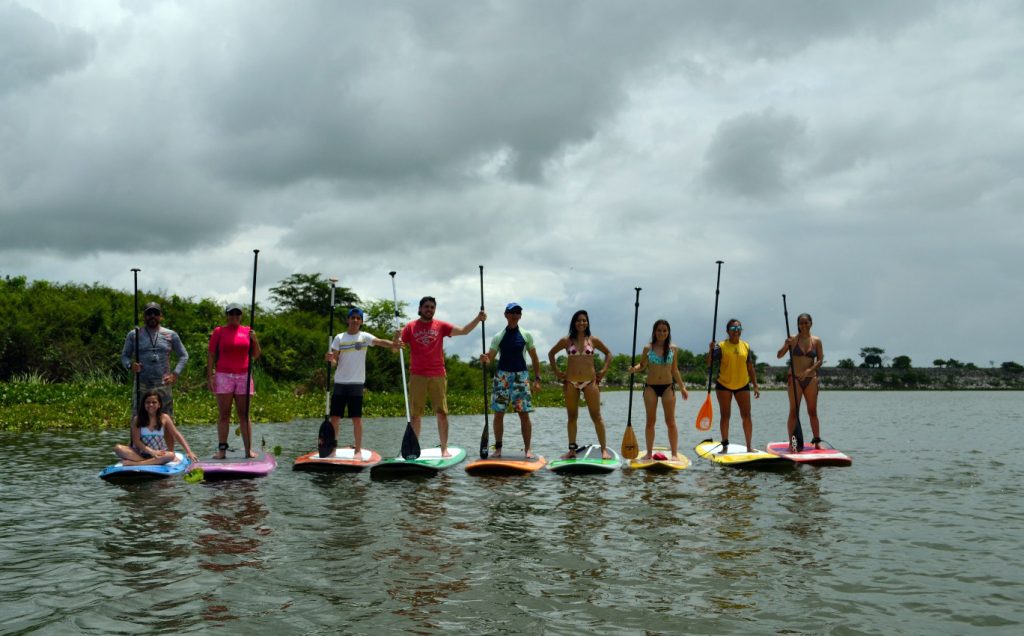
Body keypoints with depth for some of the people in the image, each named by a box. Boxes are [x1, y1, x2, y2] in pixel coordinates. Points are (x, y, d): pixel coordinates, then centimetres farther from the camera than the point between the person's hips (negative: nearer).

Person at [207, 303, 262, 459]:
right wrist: (210, 377, -4)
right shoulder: (218, 332, 5)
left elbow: (256, 356, 10)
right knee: (223, 415, -1)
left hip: (243, 376, 2)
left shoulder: (248, 332, 10)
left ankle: (249, 449, 1)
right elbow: (211, 356, 3)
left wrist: (254, 340, -6)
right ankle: (222, 450, -1)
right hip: (224, 376, -2)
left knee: (244, 415, 2)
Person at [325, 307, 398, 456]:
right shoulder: (339, 338, 5)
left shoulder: (364, 337, 1)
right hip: (340, 382, 2)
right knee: (335, 417, 4)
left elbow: (380, 342, -17)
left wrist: (393, 344, -37)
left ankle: (358, 449, 7)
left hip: (356, 383, -2)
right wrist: (330, 359, -20)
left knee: (357, 418, -1)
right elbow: (334, 361, 3)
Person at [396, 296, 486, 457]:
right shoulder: (410, 327, 5)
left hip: (438, 375, 1)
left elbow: (464, 330, 3)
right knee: (415, 414, 3)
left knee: (442, 412, -1)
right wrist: (396, 341, -20)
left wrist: (478, 319, -10)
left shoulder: (441, 326, 7)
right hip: (417, 376, 0)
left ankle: (444, 448, 5)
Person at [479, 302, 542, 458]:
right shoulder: (498, 337, 6)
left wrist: (537, 378, 4)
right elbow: (490, 358, 2)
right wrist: (484, 360, -21)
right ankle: (498, 448, 9)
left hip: (521, 376, 0)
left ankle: (527, 449, 4)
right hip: (502, 376, 0)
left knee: (524, 414, -4)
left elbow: (534, 359, 11)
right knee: (498, 413, 0)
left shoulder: (526, 336, 7)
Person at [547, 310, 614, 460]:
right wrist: (556, 371, 9)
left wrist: (604, 371, 6)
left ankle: (604, 449, -1)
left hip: (590, 381, -1)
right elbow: (551, 354, 16)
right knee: (572, 417, 6)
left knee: (596, 416, -2)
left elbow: (608, 353, 15)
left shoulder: (593, 340, 4)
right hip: (571, 382, 1)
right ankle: (572, 450, 11)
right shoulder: (566, 341, 4)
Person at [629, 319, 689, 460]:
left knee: (670, 421, 0)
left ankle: (674, 453, 4)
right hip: (651, 386, 0)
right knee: (650, 421, 4)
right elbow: (642, 365, 4)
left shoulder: (673, 349, 3)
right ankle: (649, 452, 12)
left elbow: (674, 370, 9)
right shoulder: (648, 348, 1)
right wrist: (634, 369, -18)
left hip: (668, 386, 0)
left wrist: (682, 387, 7)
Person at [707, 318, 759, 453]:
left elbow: (750, 368, 9)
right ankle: (725, 445, 12)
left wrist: (755, 386, 6)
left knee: (746, 415, 0)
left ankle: (749, 446, 7)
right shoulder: (721, 346, -6)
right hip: (724, 385, -3)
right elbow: (709, 363, -14)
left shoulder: (746, 346, 4)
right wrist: (711, 350, -30)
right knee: (725, 415, 4)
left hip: (742, 385, 3)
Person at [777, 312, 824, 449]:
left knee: (812, 411, 6)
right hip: (795, 378, -2)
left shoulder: (816, 341, 6)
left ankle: (817, 441, 12)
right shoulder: (793, 339, 1)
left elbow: (820, 360, 0)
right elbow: (779, 355, -5)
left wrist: (809, 370, -15)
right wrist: (786, 345, -23)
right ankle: (792, 442, -1)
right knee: (794, 411, -3)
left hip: (811, 379, 2)